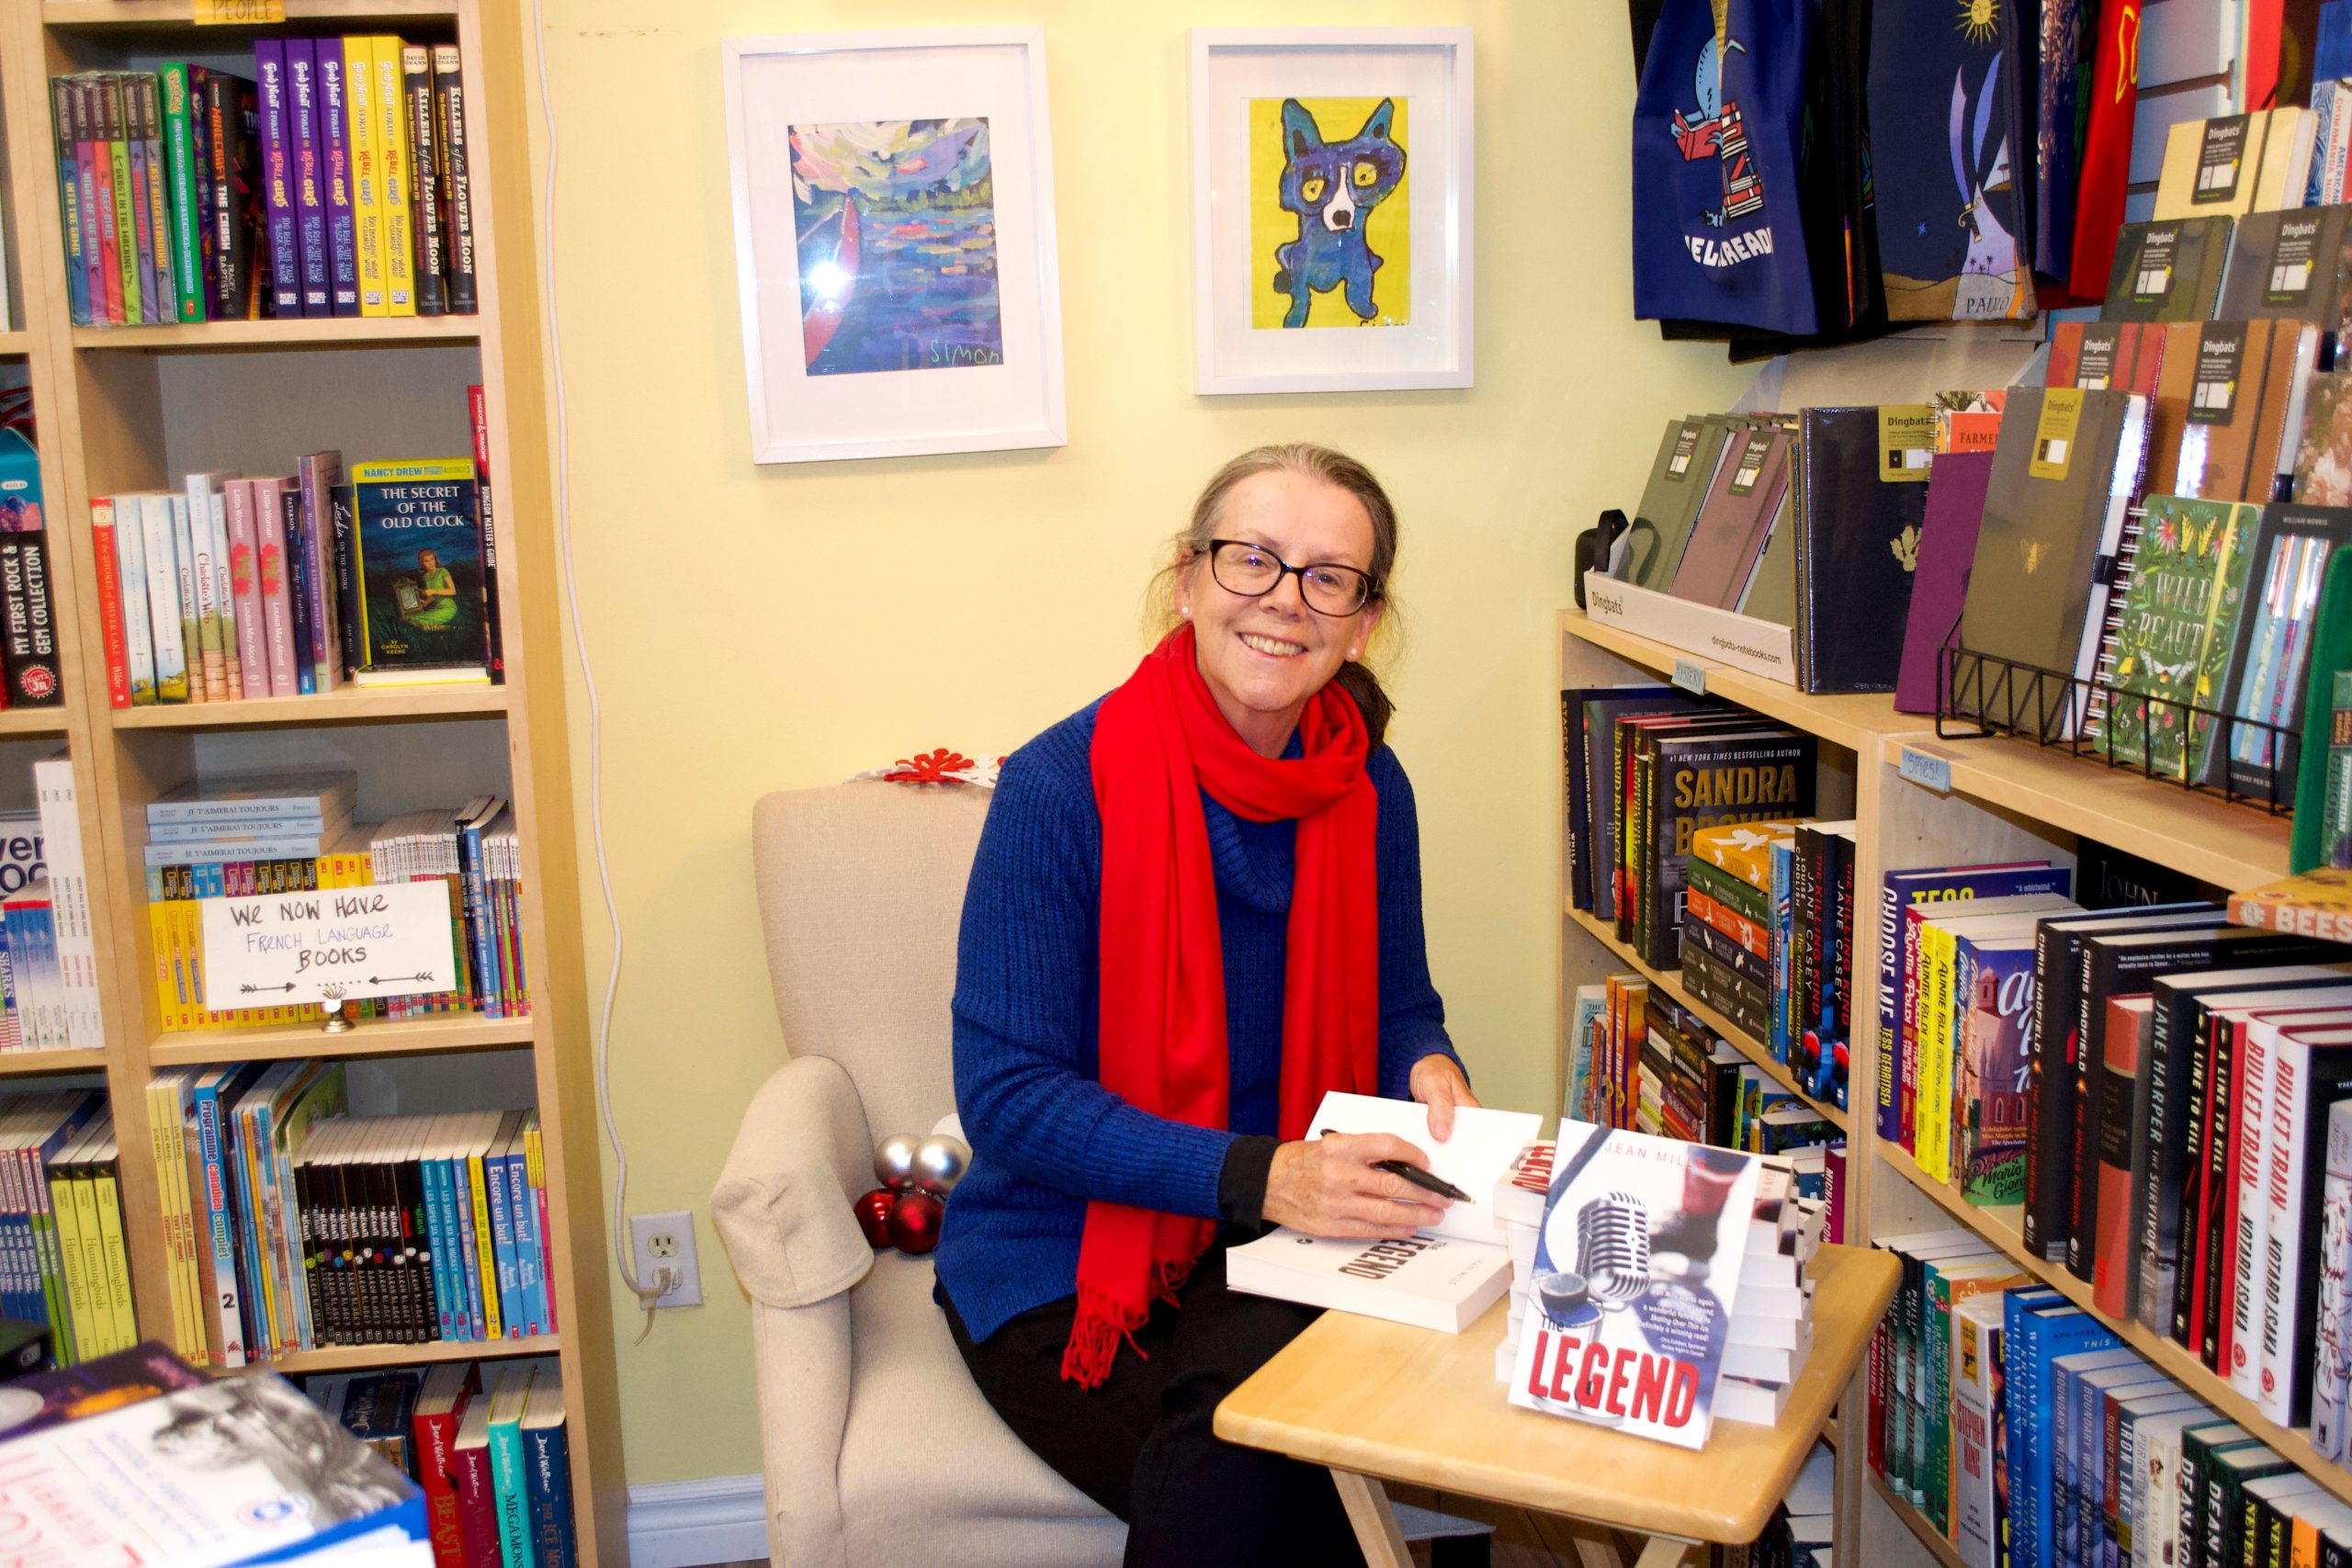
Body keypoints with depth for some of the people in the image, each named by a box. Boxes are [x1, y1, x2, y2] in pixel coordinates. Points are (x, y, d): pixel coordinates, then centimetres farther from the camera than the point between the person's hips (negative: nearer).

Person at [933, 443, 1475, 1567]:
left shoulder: (1367, 791, 1)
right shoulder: (1062, 787, -15)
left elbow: (1394, 1009, 15)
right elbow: (1007, 1096, -16)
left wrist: (1429, 1071, -11)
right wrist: (1260, 1178, -27)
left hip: (1280, 1247, 4)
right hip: (1063, 1264, -3)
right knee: (1235, 1450, -31)